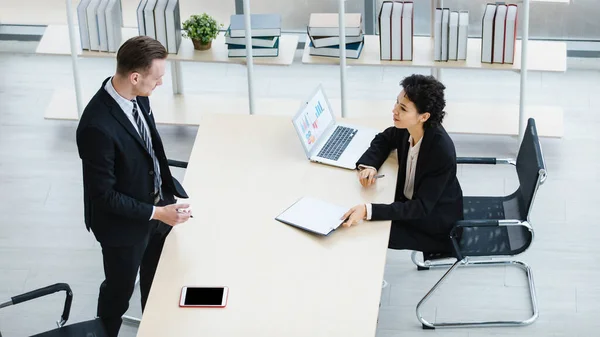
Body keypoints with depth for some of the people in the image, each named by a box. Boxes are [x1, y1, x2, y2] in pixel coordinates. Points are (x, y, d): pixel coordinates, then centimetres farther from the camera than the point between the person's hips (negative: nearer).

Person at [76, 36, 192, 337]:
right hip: (124, 224, -7)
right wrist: (157, 213, -25)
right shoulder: (98, 126, -36)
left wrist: (169, 187, 9)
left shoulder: (136, 95, -11)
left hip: (155, 203, 7)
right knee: (120, 290, 18)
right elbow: (103, 194, -27)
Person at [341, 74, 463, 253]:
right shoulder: (408, 128, -14)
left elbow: (421, 208, -32)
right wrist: (368, 165, -12)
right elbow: (383, 140, 9)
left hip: (435, 226, -7)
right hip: (409, 202, 7)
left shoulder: (442, 152, -34)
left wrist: (368, 211, -42)